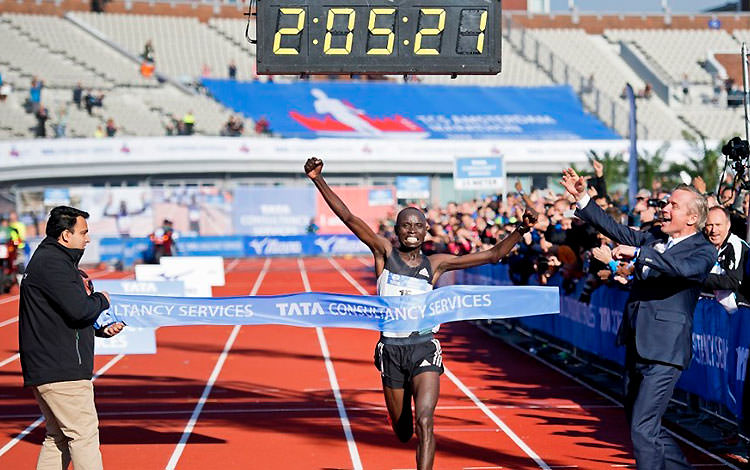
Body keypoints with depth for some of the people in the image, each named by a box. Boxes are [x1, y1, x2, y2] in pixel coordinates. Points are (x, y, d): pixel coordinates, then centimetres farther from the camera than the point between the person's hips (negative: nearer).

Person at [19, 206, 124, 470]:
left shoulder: (53, 260, 21)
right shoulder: (52, 263, -13)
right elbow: (79, 309, -23)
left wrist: (101, 329, 14)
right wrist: (102, 300, -2)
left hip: (45, 369, 11)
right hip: (61, 372, -11)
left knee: (59, 437, 14)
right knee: (84, 434, -9)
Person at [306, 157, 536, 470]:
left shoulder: (435, 264, 4)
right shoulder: (384, 253, 2)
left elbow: (493, 255, 6)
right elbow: (348, 218, -5)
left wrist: (520, 231, -6)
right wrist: (318, 180, -13)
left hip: (424, 347, 0)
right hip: (391, 348, 1)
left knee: (424, 422, -18)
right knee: (402, 433, 12)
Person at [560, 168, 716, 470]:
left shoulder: (703, 251, -6)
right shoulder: (653, 241, 16)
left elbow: (685, 268, -27)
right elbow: (615, 230, 16)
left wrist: (638, 252, -29)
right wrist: (582, 197, 8)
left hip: (663, 353, -8)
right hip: (637, 349, 8)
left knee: (643, 428, -14)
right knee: (643, 428, 16)